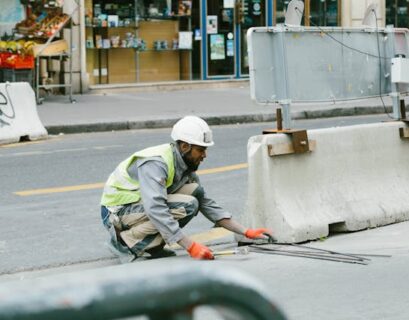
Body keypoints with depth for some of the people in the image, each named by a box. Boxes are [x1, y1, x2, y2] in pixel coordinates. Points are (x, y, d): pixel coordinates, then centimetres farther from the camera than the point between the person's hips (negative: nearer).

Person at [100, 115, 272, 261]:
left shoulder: (185, 165, 3)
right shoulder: (156, 163, -26)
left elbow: (207, 204, 8)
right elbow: (155, 210, -37)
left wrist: (246, 232, 0)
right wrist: (191, 246, -39)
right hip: (117, 212, -9)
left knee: (195, 191, -5)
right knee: (186, 206, -24)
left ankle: (152, 245, -2)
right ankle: (126, 240, -15)